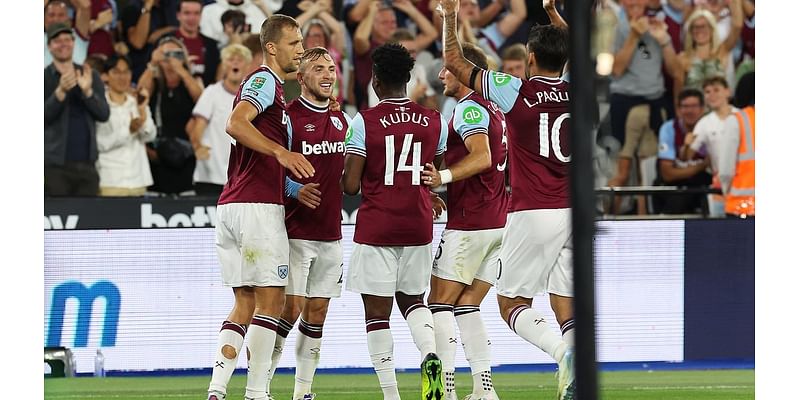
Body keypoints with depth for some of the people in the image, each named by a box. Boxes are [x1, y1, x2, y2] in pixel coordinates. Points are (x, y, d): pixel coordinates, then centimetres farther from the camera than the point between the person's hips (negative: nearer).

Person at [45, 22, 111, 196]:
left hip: (86, 163, 4)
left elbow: (104, 114, 2)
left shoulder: (90, 76, 11)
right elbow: (43, 117, -11)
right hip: (55, 163, -4)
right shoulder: (45, 77, 1)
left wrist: (87, 91, -15)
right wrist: (60, 92, -25)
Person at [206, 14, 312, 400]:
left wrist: (295, 189, 20)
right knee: (270, 300, -6)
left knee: (245, 304, 8)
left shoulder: (270, 85, 25)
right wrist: (282, 152, -29)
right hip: (258, 206, -10)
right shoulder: (265, 80, -6)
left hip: (232, 206, 10)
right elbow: (236, 124, -24)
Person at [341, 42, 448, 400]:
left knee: (377, 312, 3)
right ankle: (429, 354, -10)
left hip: (376, 228, -4)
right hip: (419, 225, 4)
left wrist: (346, 173, 11)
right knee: (412, 300, 20)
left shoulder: (365, 122, -9)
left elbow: (350, 185, -10)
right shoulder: (434, 122, 3)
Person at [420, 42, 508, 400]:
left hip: (469, 223, -9)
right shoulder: (493, 109, 19)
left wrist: (443, 177, -32)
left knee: (439, 304, -4)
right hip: (497, 222, 9)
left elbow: (482, 157, -26)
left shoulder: (469, 108, -11)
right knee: (467, 306, 10)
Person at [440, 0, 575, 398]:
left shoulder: (516, 92, -5)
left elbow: (455, 63, 6)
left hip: (532, 213, -4)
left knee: (512, 305, 4)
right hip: (575, 213, 4)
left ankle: (563, 350, -23)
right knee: (567, 309, 7)